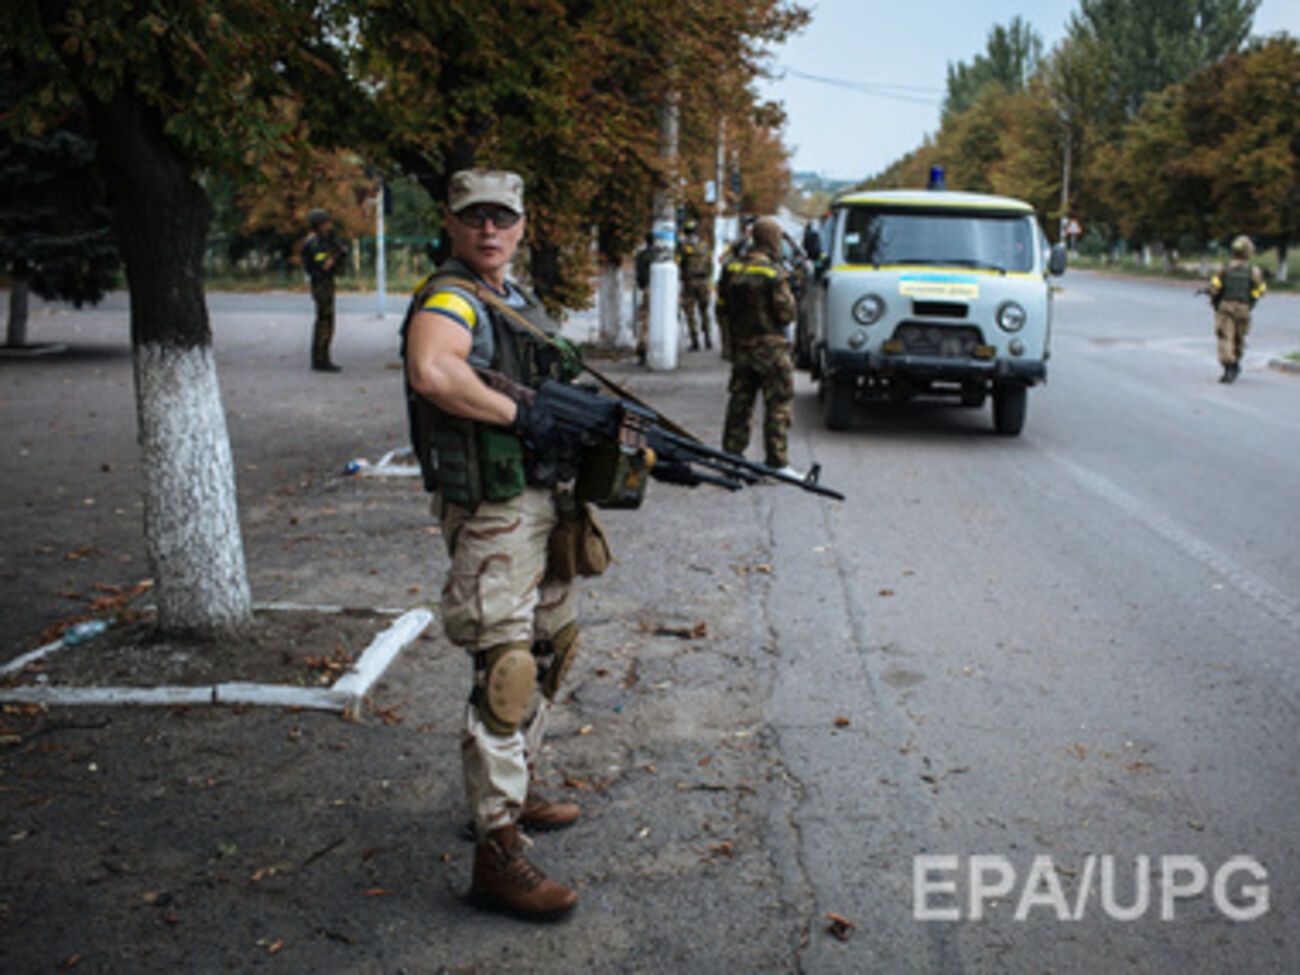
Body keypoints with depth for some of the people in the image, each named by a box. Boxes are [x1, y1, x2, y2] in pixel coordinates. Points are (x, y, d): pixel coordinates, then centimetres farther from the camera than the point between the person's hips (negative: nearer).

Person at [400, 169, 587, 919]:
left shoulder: (518, 299, 16)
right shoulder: (450, 299, -14)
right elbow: (432, 373, -37)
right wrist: (518, 414, -27)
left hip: (541, 501, 10)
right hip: (492, 512, -10)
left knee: (554, 645, 21)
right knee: (506, 672, -11)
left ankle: (516, 790, 36)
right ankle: (498, 852, -5)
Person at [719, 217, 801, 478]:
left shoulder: (731, 270, 6)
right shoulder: (774, 273, -13)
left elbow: (722, 310, 12)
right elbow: (786, 314, -13)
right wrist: (789, 297, 8)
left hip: (741, 346, 7)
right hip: (769, 346, -6)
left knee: (739, 402, 14)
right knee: (778, 404, -2)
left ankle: (731, 456, 18)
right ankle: (777, 461, -4)